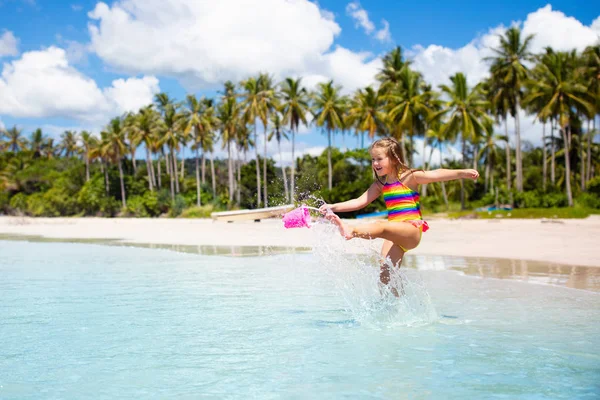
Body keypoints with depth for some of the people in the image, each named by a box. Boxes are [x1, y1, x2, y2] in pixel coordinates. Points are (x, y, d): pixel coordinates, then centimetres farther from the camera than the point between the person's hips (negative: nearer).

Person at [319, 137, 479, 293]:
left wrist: (461, 173, -26)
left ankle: (351, 231, -57)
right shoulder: (380, 185, 16)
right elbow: (360, 202, 12)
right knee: (385, 275, -3)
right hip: (395, 236, 7)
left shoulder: (408, 177, 0)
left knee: (381, 226, -34)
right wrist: (333, 207, 1)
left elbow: (436, 175, -12)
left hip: (412, 231, -7)